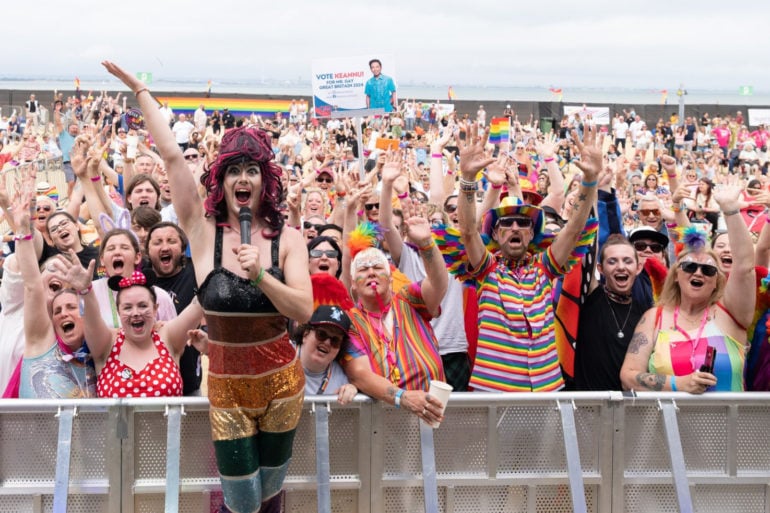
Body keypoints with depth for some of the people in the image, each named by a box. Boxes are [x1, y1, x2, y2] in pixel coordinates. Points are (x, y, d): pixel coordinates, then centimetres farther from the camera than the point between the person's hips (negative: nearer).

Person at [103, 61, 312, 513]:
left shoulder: (287, 238, -4)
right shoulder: (204, 231, -7)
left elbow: (304, 311, -12)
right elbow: (172, 155, -11)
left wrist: (260, 274, -25)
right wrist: (140, 89, -8)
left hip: (281, 381, 1)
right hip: (227, 386, -1)